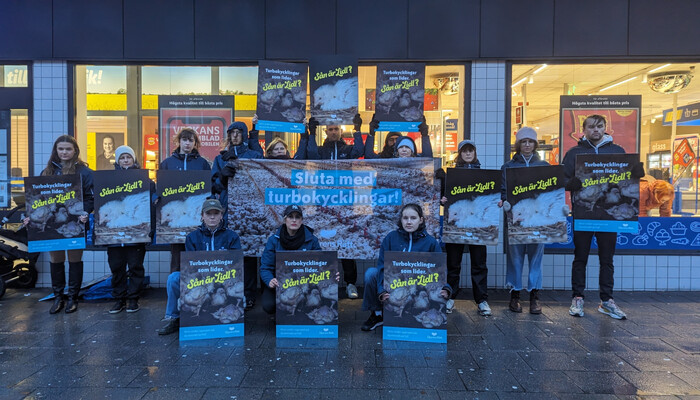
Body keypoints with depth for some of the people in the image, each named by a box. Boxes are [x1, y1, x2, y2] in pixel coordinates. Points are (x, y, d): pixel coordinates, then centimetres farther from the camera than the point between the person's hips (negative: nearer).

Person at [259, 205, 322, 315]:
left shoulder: (311, 240, -4)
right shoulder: (274, 240, -5)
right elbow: (265, 267, -6)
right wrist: (270, 280, -29)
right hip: (278, 283, 0)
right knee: (269, 306, -26)